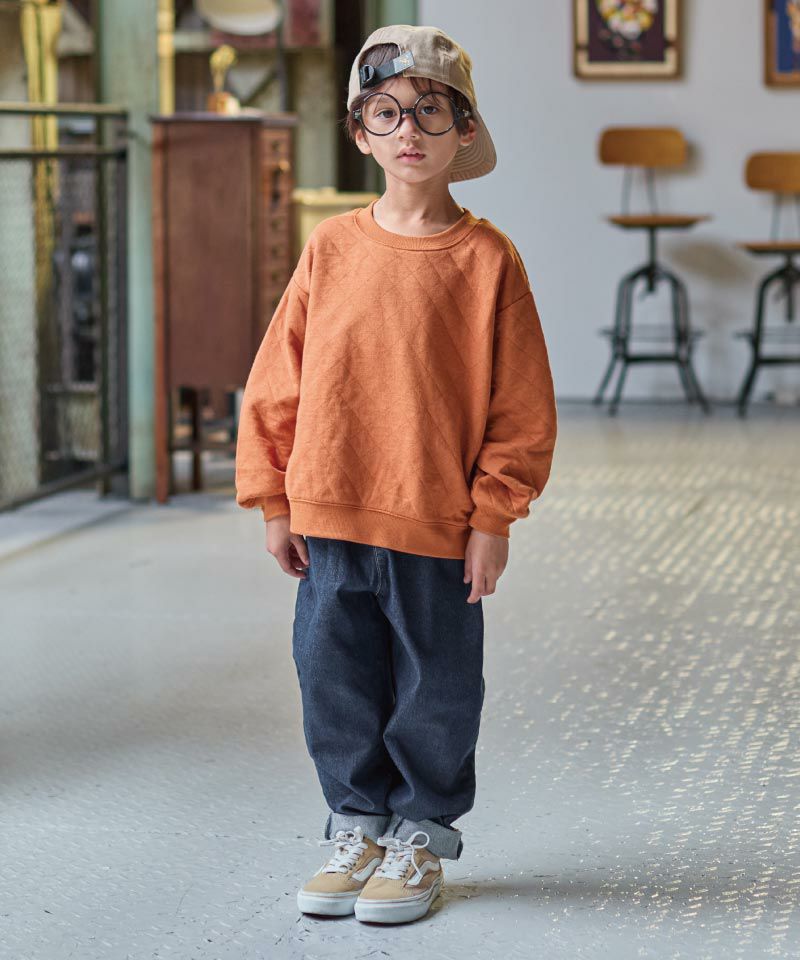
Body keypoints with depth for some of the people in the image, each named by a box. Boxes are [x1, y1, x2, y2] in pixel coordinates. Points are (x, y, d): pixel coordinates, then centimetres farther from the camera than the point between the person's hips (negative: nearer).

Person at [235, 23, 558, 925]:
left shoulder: (485, 258, -6)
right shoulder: (330, 247, 2)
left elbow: (520, 399, -4)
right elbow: (277, 378, 7)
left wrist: (493, 515, -7)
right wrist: (274, 500, 5)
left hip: (438, 522, -3)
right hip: (330, 518, 3)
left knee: (435, 687, 8)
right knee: (335, 679, 11)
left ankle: (423, 833, 25)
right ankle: (357, 825, 28)